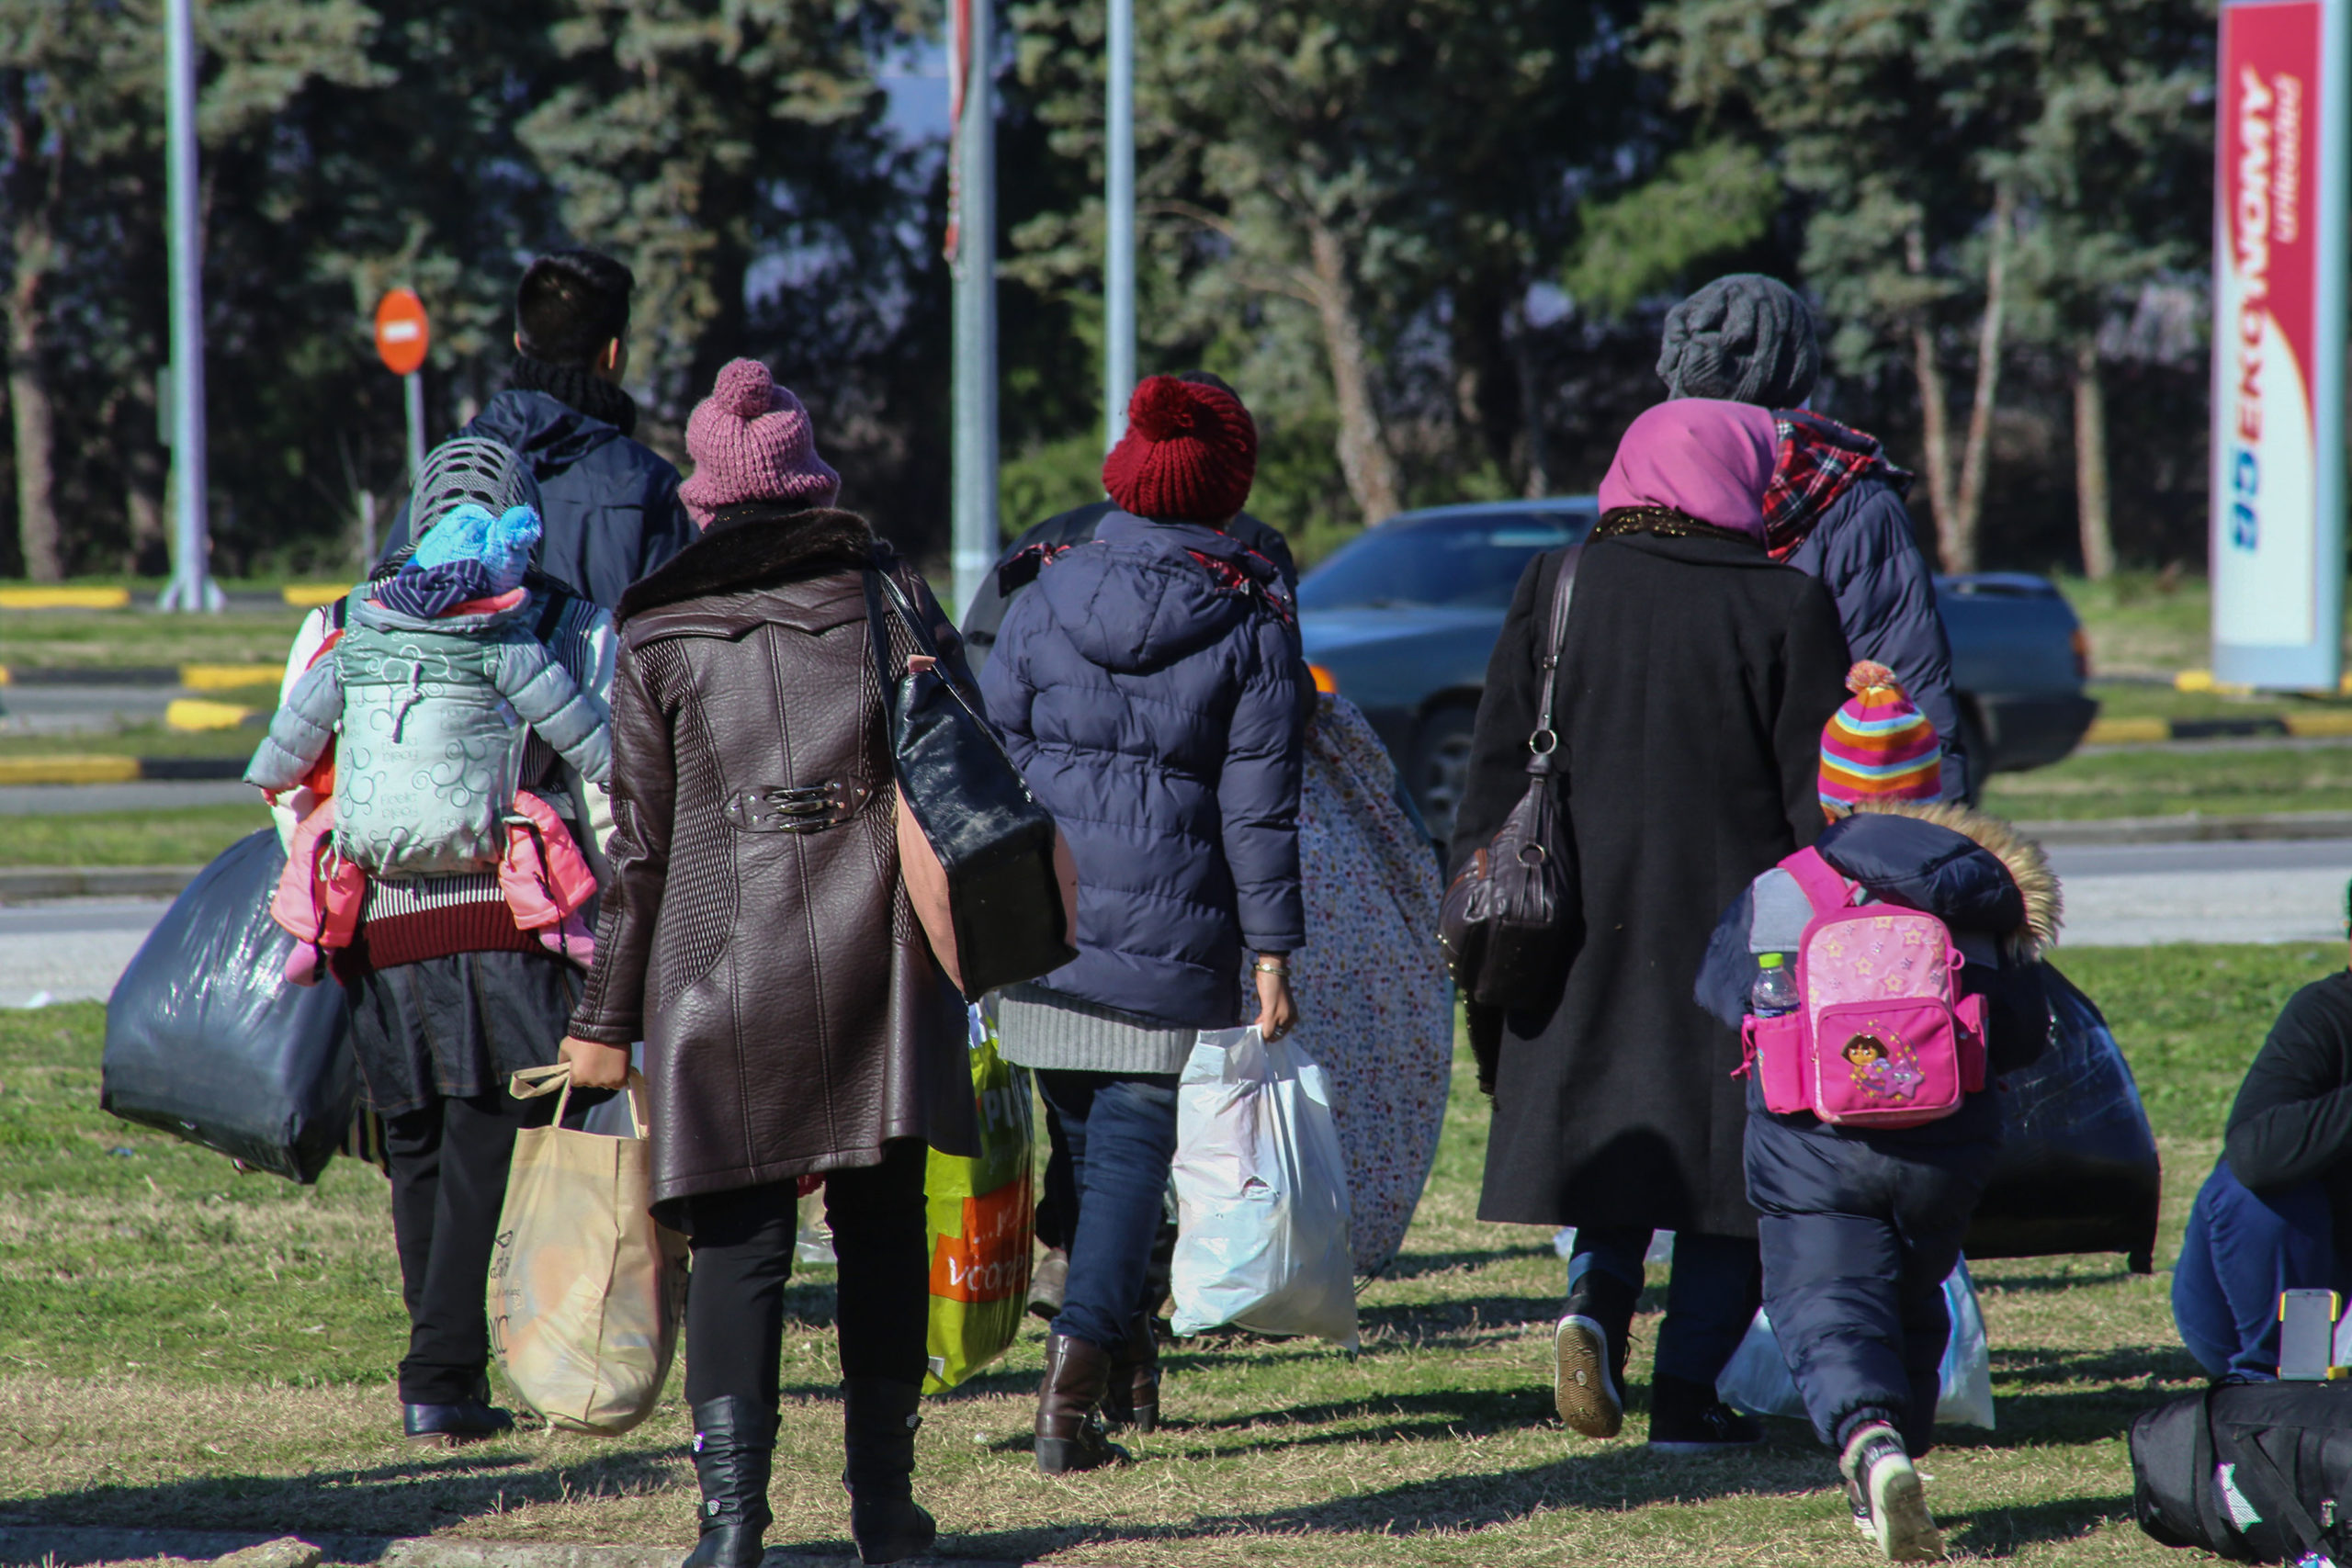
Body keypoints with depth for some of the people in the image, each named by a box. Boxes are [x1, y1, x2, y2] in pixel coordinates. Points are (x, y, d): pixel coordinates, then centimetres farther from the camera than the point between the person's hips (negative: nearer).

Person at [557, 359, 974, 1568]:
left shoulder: (659, 634, 3)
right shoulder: (893, 598, 7)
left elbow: (637, 842, 3)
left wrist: (607, 1017, 7)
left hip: (723, 960, -1)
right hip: (879, 957, 1)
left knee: (738, 1240, 0)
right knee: (880, 1227, 9)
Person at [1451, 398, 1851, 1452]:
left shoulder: (1556, 589, 3)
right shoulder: (1785, 610, -6)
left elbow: (1496, 774, 5)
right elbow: (1821, 802, -5)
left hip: (1586, 925, 3)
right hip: (1735, 923, -3)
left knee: (1615, 1118, 18)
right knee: (1731, 1148, 6)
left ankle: (1596, 1299, -6)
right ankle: (1687, 1392, 3)